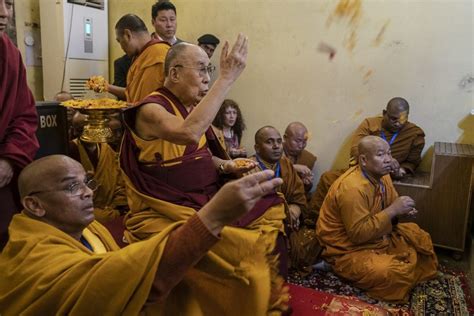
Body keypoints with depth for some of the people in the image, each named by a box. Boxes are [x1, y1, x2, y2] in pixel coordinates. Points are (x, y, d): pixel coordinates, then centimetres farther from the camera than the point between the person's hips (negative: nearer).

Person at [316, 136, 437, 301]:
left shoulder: (381, 175, -2)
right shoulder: (352, 188, -31)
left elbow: (391, 204, 15)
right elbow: (358, 233, -31)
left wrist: (402, 210, -10)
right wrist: (393, 210, -30)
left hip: (378, 236, 10)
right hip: (349, 249, -9)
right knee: (398, 274, -27)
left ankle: (420, 282, 29)